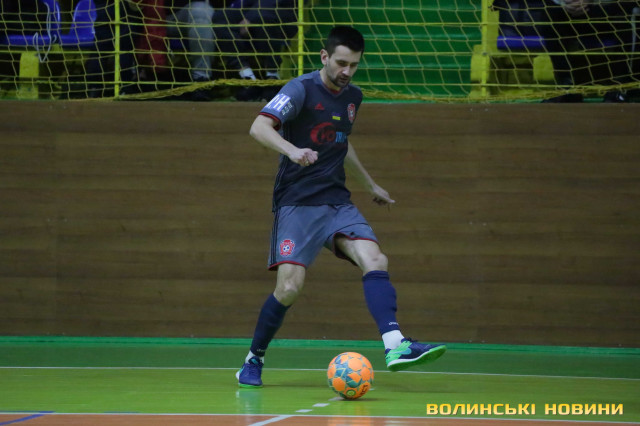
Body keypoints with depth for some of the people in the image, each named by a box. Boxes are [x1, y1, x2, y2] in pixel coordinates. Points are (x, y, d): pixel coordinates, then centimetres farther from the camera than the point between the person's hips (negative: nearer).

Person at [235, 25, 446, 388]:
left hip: (337, 202, 6)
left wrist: (371, 185, 38)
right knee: (290, 286, -15)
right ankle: (254, 360, 6)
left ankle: (395, 345, -29)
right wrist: (292, 150, -39)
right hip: (297, 204, -6)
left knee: (376, 262, -17)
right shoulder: (301, 89, -8)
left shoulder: (353, 97, 13)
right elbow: (259, 127, -21)